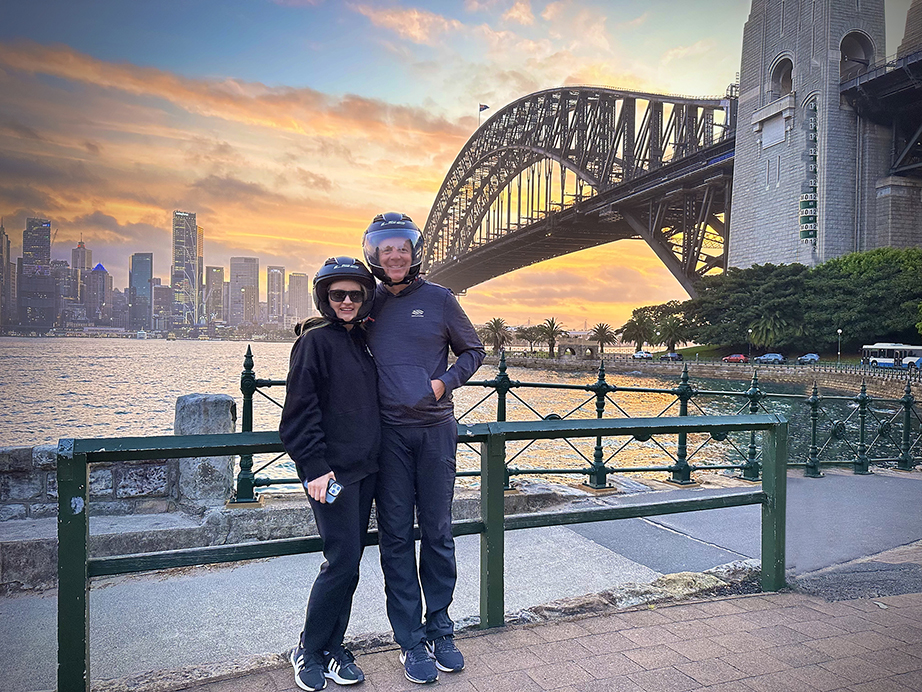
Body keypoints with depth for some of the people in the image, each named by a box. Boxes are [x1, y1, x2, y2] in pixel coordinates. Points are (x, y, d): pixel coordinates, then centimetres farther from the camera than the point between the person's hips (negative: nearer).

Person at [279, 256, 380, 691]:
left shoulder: (360, 339, 13)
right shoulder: (315, 340, -9)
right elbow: (301, 410, -13)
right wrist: (315, 467, -17)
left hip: (364, 467, 7)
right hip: (330, 470, -7)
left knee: (350, 560, 12)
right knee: (342, 561, -6)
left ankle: (333, 646, 26)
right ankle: (308, 651, 15)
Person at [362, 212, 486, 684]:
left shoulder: (439, 300, 2)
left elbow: (473, 351, 10)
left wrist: (444, 381, -5)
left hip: (435, 431, 0)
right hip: (387, 433, 1)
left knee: (438, 533, 8)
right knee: (396, 536, 4)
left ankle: (440, 630, 25)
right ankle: (410, 640, 17)